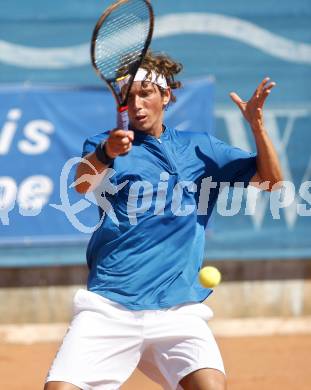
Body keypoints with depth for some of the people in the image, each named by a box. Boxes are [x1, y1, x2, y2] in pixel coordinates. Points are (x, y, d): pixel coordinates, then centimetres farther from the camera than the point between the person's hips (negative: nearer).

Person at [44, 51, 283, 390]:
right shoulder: (103, 145, 8)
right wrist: (105, 154, -37)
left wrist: (257, 125, -8)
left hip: (178, 309, 1)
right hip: (109, 308, -1)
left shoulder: (199, 148, 13)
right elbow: (82, 184, -14)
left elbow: (270, 180, 9)